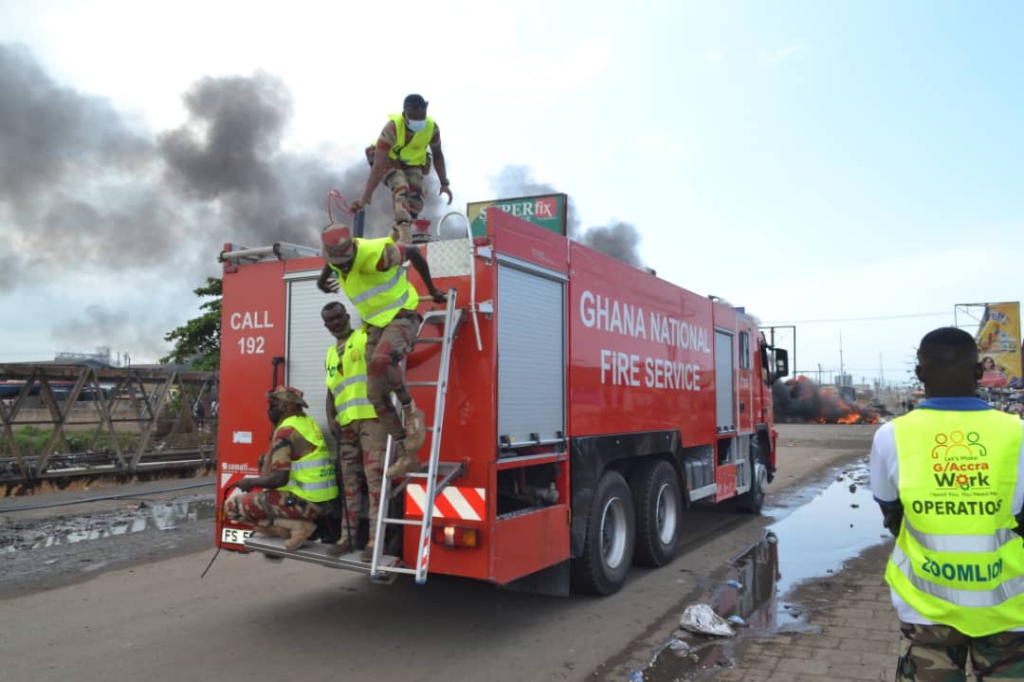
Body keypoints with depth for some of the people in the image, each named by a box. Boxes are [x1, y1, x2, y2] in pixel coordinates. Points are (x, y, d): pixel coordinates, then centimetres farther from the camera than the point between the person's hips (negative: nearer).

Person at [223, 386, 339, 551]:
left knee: (232, 506, -1)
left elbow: (279, 479, -19)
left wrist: (251, 482, -4)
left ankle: (295, 526, -8)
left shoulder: (285, 432, -14)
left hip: (306, 501, -9)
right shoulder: (308, 422, 12)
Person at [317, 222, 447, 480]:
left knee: (380, 360, -39)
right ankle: (406, 454, 6)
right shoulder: (335, 258, -3)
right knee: (377, 394, -1)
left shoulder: (376, 253, -23)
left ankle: (410, 410, -14)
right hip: (376, 325, 8)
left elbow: (413, 252, -8)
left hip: (401, 317, -7)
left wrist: (432, 289, 2)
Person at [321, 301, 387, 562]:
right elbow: (331, 391, 21)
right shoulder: (330, 353, 23)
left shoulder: (366, 336, 4)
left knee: (374, 477, -10)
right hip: (346, 423, 7)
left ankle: (375, 539, -8)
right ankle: (347, 537, 18)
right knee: (350, 481, 11)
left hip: (371, 417, -7)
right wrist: (331, 419, 9)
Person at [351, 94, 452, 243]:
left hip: (413, 165, 3)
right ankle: (404, 230, -42)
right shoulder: (392, 127, -34)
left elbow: (437, 154, -4)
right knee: (401, 188, -34)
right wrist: (366, 197, -42)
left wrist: (444, 183, -12)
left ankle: (395, 236, 4)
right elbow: (378, 165, -37)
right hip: (389, 161, -3)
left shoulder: (432, 127, -24)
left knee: (416, 202, -16)